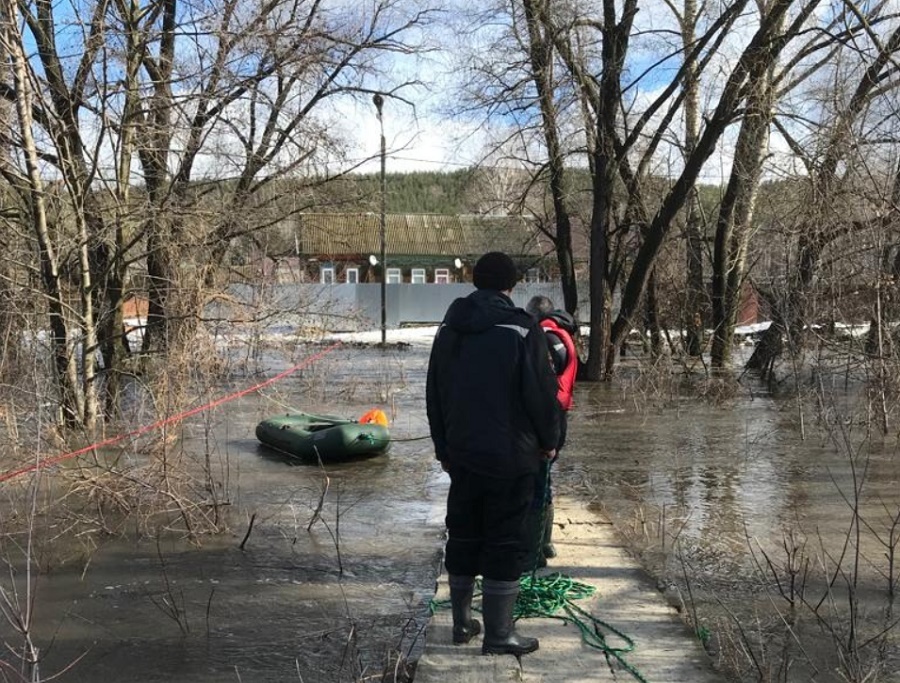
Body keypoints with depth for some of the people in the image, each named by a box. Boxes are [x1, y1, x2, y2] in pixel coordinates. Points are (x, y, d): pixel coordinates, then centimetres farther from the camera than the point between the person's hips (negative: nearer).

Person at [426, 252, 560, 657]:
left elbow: (434, 394, 13)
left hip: (461, 454, 6)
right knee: (506, 543, 2)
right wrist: (549, 440, 3)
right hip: (511, 456, -5)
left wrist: (443, 445, 21)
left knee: (462, 537, 15)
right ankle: (499, 635, 7)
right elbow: (541, 392, -12)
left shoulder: (448, 330, 7)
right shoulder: (522, 330, -12)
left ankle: (462, 623, 25)